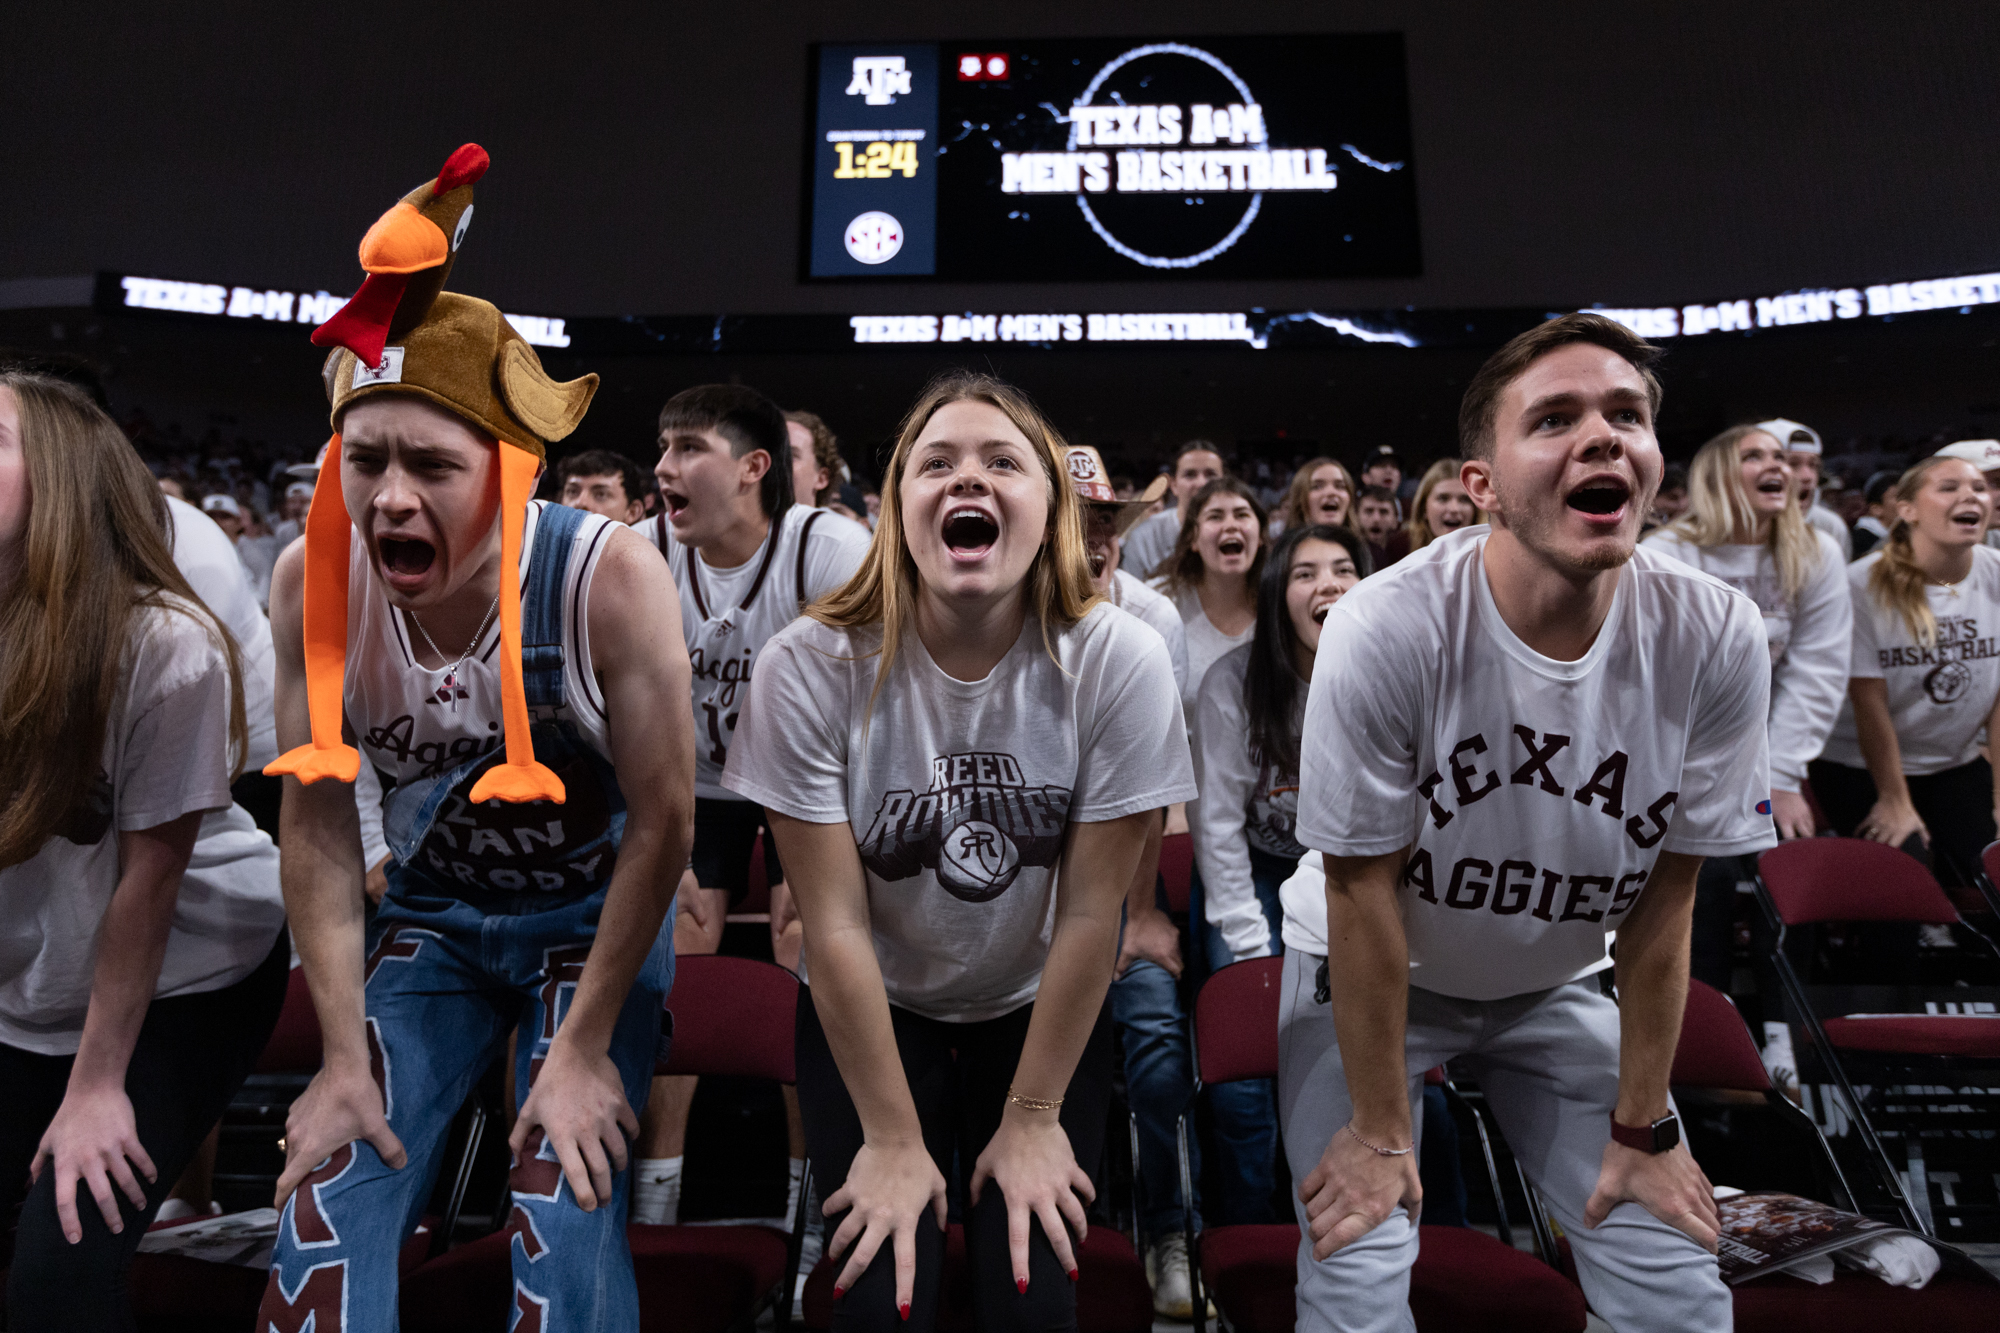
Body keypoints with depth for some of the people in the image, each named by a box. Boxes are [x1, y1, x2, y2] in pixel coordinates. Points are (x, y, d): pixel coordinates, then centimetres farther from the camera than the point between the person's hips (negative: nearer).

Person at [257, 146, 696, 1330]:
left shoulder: (611, 577, -26)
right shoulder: (313, 580, -15)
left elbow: (664, 816, -19)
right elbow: (319, 826, -8)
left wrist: (584, 1047, -15)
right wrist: (345, 1054, -9)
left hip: (598, 918, -3)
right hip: (430, 916, 3)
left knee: (567, 1231, -12)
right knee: (326, 1209, -8)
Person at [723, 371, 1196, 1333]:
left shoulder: (1118, 663, -20)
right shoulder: (811, 666, -22)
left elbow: (1090, 913, -15)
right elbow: (836, 923, -17)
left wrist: (1033, 1117, -9)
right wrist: (892, 1137, -12)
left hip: (1040, 1009, 1)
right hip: (870, 1009, 0)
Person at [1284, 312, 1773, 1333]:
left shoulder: (1717, 640, -19)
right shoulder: (1386, 631, -29)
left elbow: (1665, 899, -9)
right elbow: (1366, 893, -20)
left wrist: (1642, 1122, -2)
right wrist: (1380, 1128, -11)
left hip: (1556, 985, 3)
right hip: (1368, 977, -2)